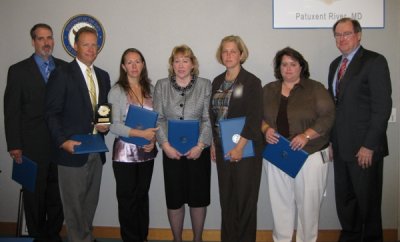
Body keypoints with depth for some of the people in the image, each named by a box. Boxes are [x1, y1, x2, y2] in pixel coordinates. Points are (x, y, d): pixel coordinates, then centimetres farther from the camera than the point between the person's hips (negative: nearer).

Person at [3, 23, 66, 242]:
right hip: (33, 147, -2)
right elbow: (11, 111, -2)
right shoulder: (18, 70, 1)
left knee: (57, 195, 11)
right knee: (34, 195, 10)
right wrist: (14, 146, -7)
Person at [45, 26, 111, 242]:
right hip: (72, 149, -5)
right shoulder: (62, 74, -6)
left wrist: (106, 125, -1)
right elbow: (52, 113, -8)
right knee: (74, 203, 4)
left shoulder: (103, 76, 12)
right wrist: (63, 141, -17)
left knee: (91, 201, 15)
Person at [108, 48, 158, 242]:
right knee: (127, 199, 6)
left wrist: (153, 140, -8)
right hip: (125, 153, -4)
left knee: (142, 196, 14)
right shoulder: (116, 91, -7)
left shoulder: (150, 89, 6)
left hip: (147, 153, 4)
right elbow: (114, 125, -13)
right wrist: (141, 133, -20)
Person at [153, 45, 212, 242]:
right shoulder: (161, 86, 4)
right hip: (172, 151, 1)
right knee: (174, 198, 8)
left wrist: (200, 146, -12)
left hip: (198, 151, 0)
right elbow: (158, 119, 1)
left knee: (198, 197, 9)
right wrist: (165, 145, -10)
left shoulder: (205, 85, 0)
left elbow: (208, 119, -2)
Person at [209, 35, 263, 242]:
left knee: (244, 198, 4)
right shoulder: (217, 82, 10)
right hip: (222, 148, 5)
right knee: (226, 196, 11)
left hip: (246, 148, -5)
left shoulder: (251, 82, -7)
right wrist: (213, 143, 8)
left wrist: (240, 147, -19)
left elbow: (255, 118, -14)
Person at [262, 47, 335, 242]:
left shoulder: (315, 89, -1)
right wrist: (266, 129, -9)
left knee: (308, 202, 5)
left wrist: (306, 135, -20)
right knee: (280, 202, 10)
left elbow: (327, 117, -7)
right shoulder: (269, 90, 10)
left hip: (310, 155, -3)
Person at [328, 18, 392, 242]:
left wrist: (369, 146, -16)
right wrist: (331, 141, 9)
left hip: (364, 147, -6)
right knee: (345, 200, 14)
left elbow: (382, 107, -13)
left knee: (368, 200, 7)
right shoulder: (335, 65, 14)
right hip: (341, 146, 6)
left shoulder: (374, 61, -7)